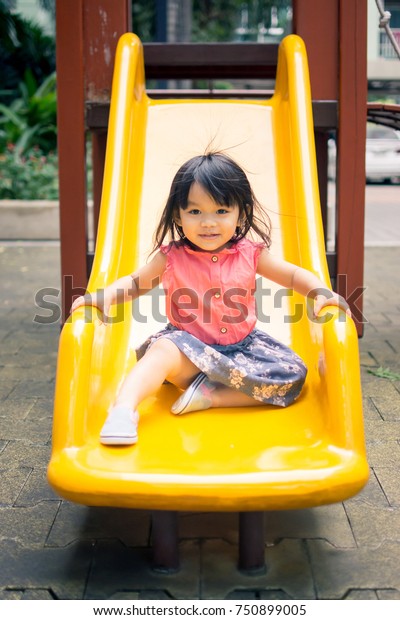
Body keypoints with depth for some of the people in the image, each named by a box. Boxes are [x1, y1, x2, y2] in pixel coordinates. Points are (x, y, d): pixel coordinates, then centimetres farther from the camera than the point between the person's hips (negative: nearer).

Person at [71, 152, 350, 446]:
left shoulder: (251, 254, -4)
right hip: (189, 346, -2)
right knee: (164, 350, -34)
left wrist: (321, 292, -16)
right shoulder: (171, 257, -5)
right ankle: (123, 409, -44)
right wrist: (105, 297, -16)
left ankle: (209, 395, -23)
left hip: (242, 346, 3)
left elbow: (294, 275, 4)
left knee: (293, 375, -18)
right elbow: (135, 282, 3)